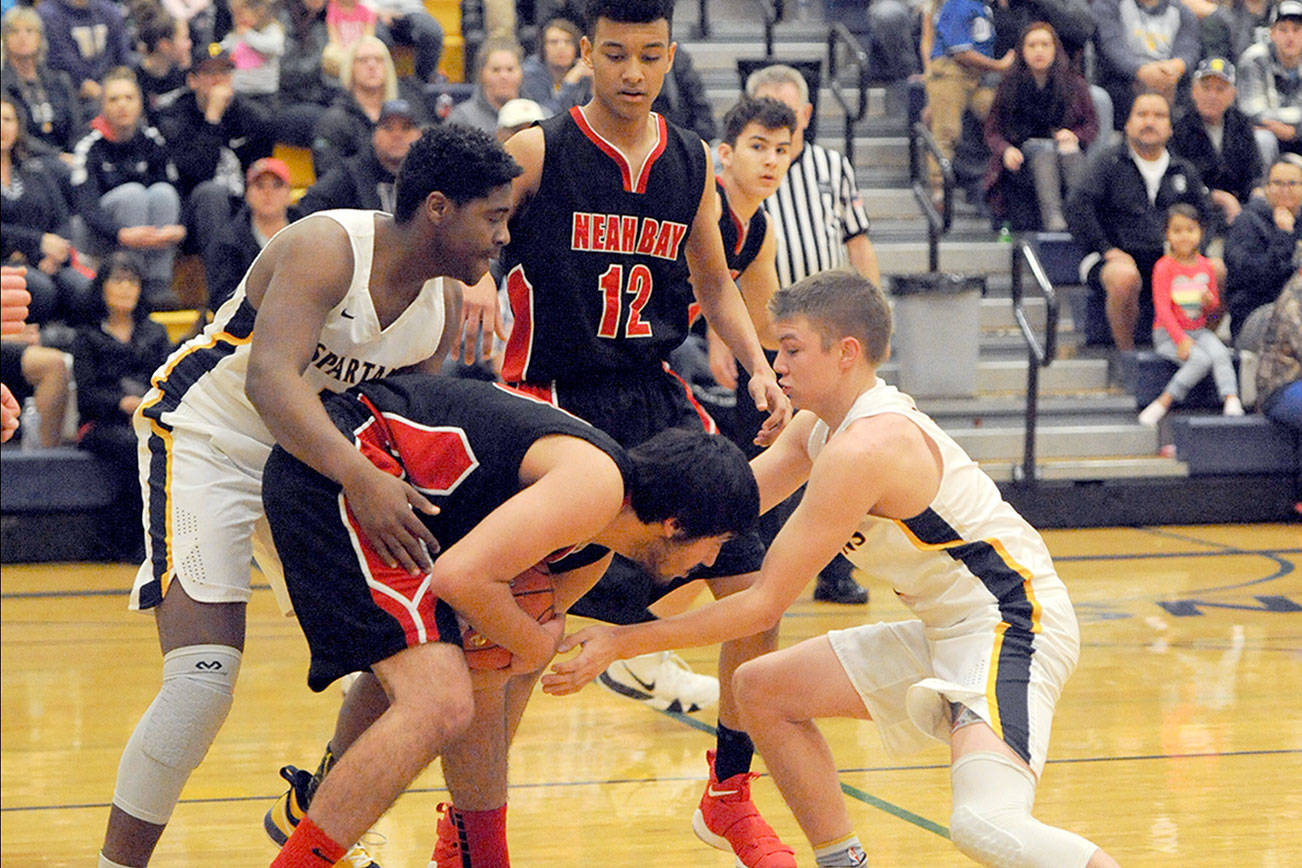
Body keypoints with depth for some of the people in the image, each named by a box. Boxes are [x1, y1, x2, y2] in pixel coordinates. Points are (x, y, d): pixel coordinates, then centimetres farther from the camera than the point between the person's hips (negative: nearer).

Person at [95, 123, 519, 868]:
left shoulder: (444, 301, -2)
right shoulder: (327, 249, -27)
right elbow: (269, 381, -41)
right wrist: (360, 479, -52)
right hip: (204, 439, -9)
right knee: (204, 676, -22)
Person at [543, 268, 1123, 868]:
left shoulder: (862, 450, -22)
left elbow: (765, 604, -19)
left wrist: (623, 643, -15)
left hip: (1012, 624, -10)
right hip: (946, 633, 10)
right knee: (762, 690, 12)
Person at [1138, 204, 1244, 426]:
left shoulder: (1205, 266, 7)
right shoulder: (1164, 267, -9)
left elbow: (1215, 309, 16)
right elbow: (1162, 308, -14)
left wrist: (1211, 303, -10)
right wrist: (1181, 339, -22)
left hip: (1199, 330, 5)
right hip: (1168, 333, -4)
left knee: (1220, 354, -25)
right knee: (1201, 360, -28)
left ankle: (1232, 401, -32)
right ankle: (1162, 404, -20)